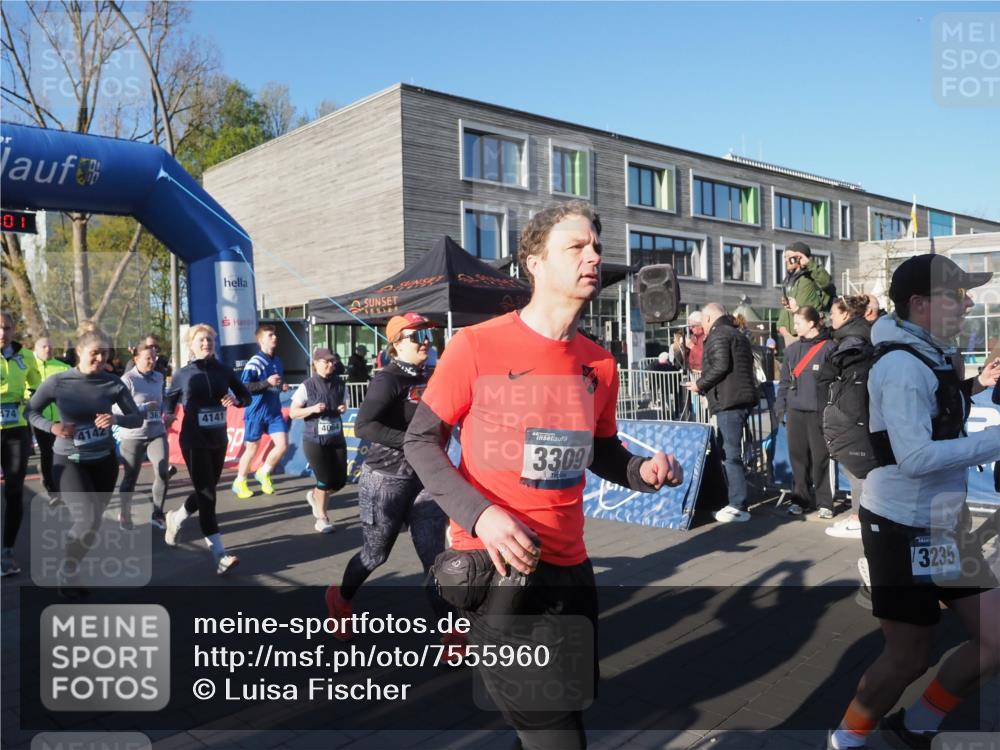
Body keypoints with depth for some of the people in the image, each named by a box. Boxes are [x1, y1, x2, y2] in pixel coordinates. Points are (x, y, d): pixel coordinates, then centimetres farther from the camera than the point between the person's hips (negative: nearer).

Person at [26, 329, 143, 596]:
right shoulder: (58, 382, -11)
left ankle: (75, 566, 32)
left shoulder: (113, 383, -6)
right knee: (87, 520, -16)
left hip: (105, 460, 3)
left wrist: (117, 418, -23)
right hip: (69, 461, -3)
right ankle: (67, 574, 8)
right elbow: (30, 412, 1)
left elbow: (137, 418, -2)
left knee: (93, 521, 9)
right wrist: (53, 427, -18)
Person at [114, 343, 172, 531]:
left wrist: (167, 414, 5)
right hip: (133, 436, -3)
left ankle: (157, 515, 10)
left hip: (157, 433, 4)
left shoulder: (159, 378, 5)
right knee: (130, 477, 9)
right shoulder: (127, 379, -10)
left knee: (163, 474, -7)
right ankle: (124, 514, 31)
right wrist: (145, 407, -20)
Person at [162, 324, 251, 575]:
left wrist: (236, 400, -15)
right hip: (194, 441, -4)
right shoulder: (183, 374, -3)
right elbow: (169, 400, 14)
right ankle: (220, 555, -8)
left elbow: (247, 396, 7)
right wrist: (168, 415, -5)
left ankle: (175, 518, 47)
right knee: (207, 494, -8)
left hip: (219, 440, 4)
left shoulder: (223, 370, 1)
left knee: (206, 490, 17)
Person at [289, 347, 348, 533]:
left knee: (340, 480, 4)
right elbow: (292, 413, -5)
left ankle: (314, 496, 35)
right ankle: (322, 519, 19)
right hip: (315, 440, -4)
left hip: (337, 439, 5)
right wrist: (313, 409, -20)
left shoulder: (339, 384, 2)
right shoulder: (307, 386, -9)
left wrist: (343, 408, -4)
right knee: (325, 480, -4)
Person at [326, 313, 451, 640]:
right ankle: (340, 599, 41)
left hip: (423, 481, 6)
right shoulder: (388, 380, -14)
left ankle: (453, 632, 5)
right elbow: (363, 426, -26)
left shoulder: (425, 380, 8)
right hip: (387, 480, -5)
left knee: (435, 557, 1)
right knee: (375, 554, 12)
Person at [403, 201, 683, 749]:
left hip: (569, 565, 6)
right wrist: (478, 513, -21)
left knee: (571, 704, 23)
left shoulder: (600, 364, 4)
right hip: (492, 562, -6)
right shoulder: (477, 346, -13)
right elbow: (420, 441, -7)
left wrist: (642, 472, -6)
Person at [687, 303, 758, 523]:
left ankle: (738, 507, -9)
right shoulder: (737, 334, 24)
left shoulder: (717, 335, -5)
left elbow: (720, 366, -18)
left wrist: (700, 384, -5)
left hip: (728, 401, -10)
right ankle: (735, 502, 18)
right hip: (742, 399, 10)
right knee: (729, 453, 14)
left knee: (729, 455, -9)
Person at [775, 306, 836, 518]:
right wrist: (781, 409, 9)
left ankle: (825, 502, 10)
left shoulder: (828, 347, -4)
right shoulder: (792, 349, 12)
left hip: (818, 412, -5)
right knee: (798, 456, 8)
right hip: (795, 411, 5)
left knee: (820, 457, 0)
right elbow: (785, 381, 15)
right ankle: (801, 499, 18)